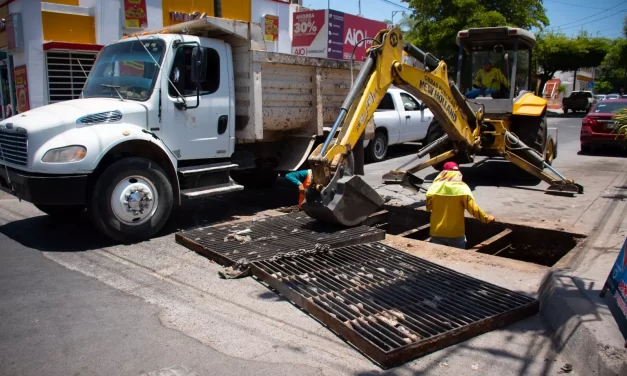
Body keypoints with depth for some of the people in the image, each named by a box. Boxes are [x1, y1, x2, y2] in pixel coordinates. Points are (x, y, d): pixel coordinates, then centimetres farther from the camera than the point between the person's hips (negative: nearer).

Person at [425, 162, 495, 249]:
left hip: (437, 233, 2)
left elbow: (428, 206, 6)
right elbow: (473, 208, -11)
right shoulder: (462, 188, -10)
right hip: (456, 234, -2)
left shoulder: (435, 187, -3)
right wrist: (487, 219, 3)